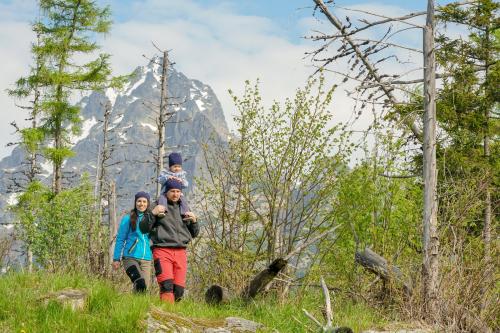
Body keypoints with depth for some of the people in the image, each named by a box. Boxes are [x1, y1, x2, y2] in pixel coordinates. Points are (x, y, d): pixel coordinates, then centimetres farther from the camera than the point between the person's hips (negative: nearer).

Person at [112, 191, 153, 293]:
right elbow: (120, 239, 4)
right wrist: (116, 259, 0)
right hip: (130, 257, -4)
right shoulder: (128, 219, 2)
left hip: (146, 259, 4)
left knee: (145, 287, 1)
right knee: (140, 284, -25)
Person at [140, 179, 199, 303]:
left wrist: (194, 221, 6)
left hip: (181, 252, 5)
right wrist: (153, 214, -10)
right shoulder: (159, 207, 7)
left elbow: (194, 234, 25)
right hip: (162, 250, -5)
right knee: (166, 285, -20)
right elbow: (143, 228, 3)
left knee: (179, 289, -1)